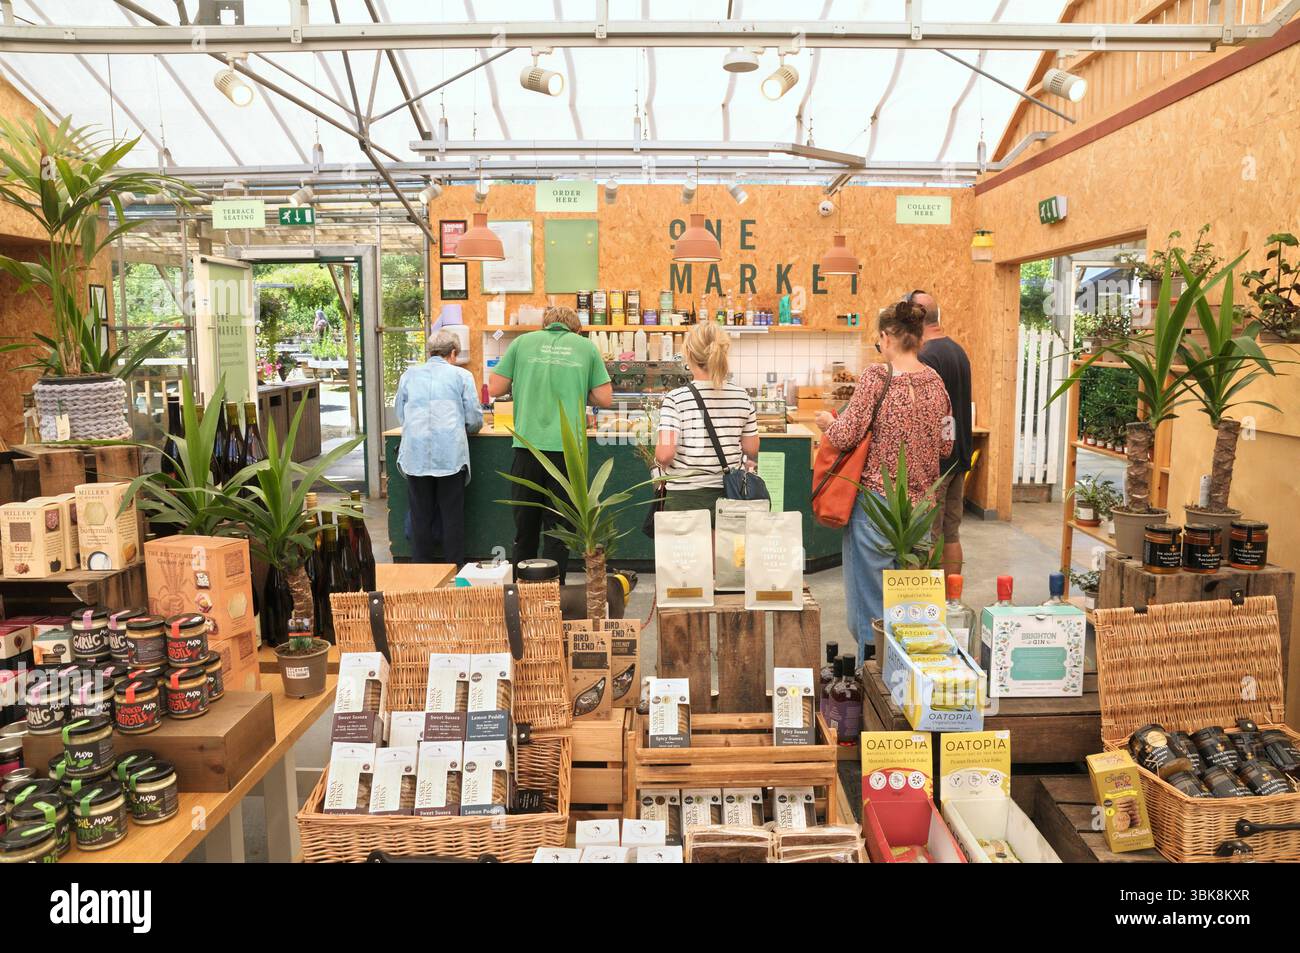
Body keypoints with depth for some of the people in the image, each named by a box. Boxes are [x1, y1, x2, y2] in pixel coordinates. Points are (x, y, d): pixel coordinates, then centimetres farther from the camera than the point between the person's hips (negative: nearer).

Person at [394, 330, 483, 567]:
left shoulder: (408, 376, 13)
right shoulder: (462, 375, 5)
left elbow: (400, 415, 21)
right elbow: (475, 420, 4)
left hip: (415, 456, 2)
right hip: (451, 456, -2)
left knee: (420, 515, 10)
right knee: (453, 515, 6)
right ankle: (455, 568, 10)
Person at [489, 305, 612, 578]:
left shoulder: (522, 342, 6)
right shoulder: (586, 346, 6)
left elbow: (495, 389, 5)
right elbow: (605, 399, 4)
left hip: (528, 446, 1)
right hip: (568, 450, -1)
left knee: (525, 527, 14)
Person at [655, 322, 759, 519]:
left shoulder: (676, 399, -12)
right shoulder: (742, 397, -1)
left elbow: (665, 454, -18)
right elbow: (751, 450, 5)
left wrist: (660, 461, 3)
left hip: (685, 496, -3)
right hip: (729, 495, 3)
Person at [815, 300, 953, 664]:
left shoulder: (877, 376, -12)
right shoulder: (935, 382, 5)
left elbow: (845, 436, -14)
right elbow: (945, 447, 10)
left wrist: (828, 422, 6)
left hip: (877, 500, -6)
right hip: (921, 503, 6)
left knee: (871, 595, 6)